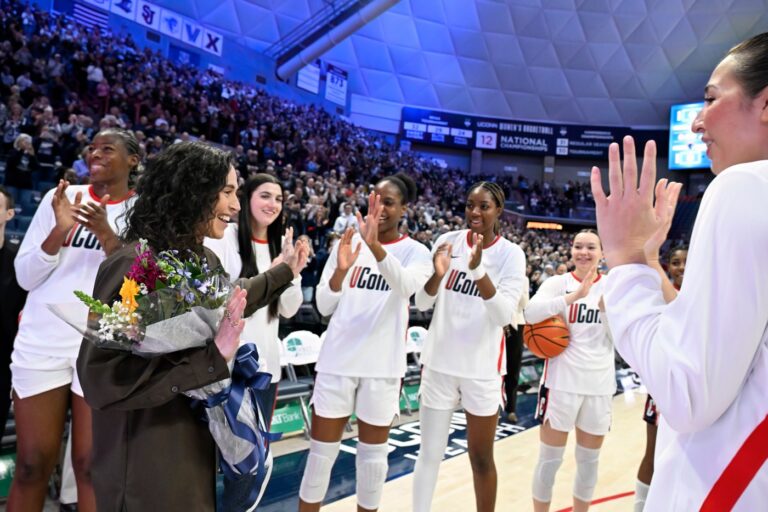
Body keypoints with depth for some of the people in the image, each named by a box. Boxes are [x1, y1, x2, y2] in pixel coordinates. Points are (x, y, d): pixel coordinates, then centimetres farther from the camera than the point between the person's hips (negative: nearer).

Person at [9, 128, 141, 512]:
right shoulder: (60, 196, 5)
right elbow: (25, 277, 2)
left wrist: (106, 234, -21)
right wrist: (60, 230, -14)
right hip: (41, 343, 2)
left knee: (91, 466, 6)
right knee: (31, 466, 10)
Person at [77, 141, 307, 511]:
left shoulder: (206, 260, 1)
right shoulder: (134, 265, -23)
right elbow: (101, 376, -27)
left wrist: (284, 272, 29)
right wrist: (211, 358, -29)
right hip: (145, 460, -8)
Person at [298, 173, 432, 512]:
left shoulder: (416, 252, -1)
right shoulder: (348, 242, 3)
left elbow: (406, 286, -25)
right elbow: (324, 306, -3)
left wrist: (376, 246, -40)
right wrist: (341, 269, -22)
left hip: (383, 365, -1)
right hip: (338, 360, 1)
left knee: (373, 452, 13)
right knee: (322, 449, 10)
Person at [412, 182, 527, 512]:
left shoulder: (511, 254, -7)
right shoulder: (448, 241, -1)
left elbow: (505, 315, -17)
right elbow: (422, 304, -2)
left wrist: (478, 269, -30)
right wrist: (438, 273, -22)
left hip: (483, 368, -2)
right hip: (440, 362, 2)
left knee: (481, 458, 12)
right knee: (430, 453, 11)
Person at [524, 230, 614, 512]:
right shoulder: (558, 283, -4)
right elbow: (531, 313, -23)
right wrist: (575, 295, -30)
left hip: (600, 384, 3)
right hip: (562, 382, -3)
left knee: (589, 460, 16)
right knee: (550, 459, 5)